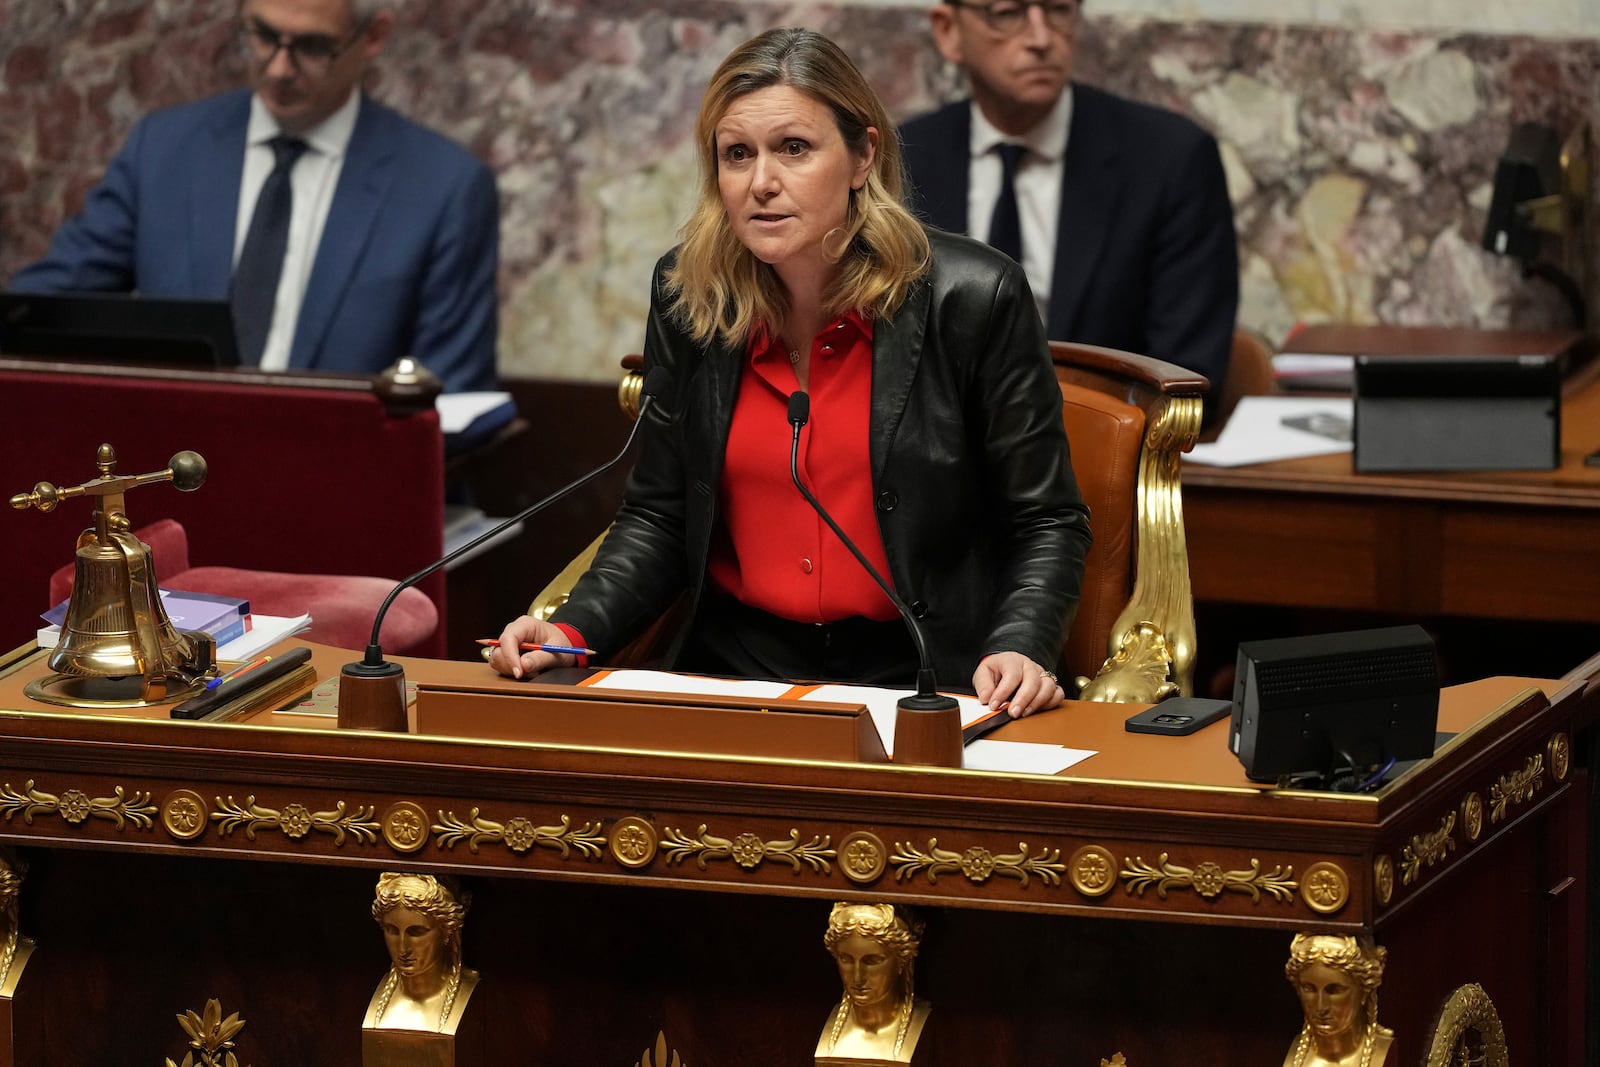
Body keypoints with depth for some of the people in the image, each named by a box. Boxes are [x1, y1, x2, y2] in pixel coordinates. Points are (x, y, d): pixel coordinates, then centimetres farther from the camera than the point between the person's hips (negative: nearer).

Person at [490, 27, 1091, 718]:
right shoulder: (688, 295, 5)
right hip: (733, 671, 3)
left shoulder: (974, 298, -7)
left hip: (916, 680, -3)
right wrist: (574, 631, -6)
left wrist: (1017, 649, -20)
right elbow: (658, 516, 12)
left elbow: (1046, 521, -1)